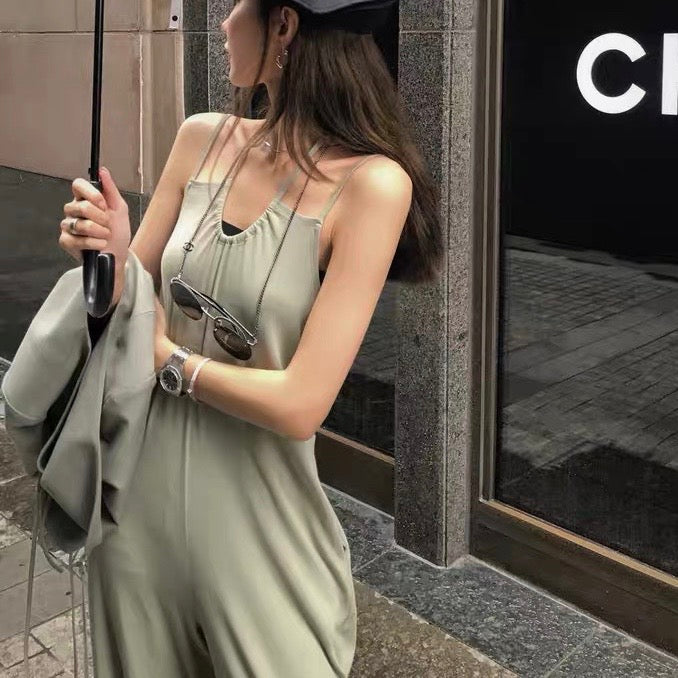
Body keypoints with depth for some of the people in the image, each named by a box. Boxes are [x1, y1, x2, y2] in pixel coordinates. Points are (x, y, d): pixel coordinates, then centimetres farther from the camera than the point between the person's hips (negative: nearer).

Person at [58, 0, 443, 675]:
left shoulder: (371, 183, -19)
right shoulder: (202, 140, -1)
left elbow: (299, 404, -22)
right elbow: (132, 304, 5)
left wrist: (168, 357, -9)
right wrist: (110, 260, -17)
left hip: (258, 521, -5)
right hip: (140, 495, 5)